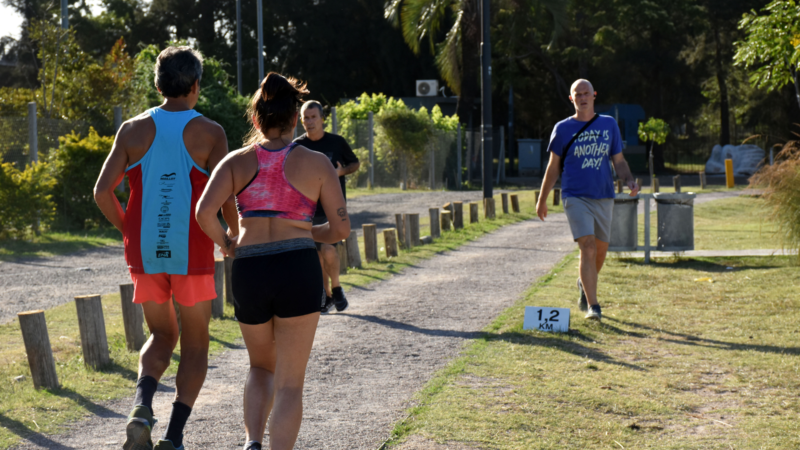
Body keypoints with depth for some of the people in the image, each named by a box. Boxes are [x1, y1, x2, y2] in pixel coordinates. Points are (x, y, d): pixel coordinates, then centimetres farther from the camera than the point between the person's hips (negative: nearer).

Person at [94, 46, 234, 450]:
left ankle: (142, 404, -9)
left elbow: (102, 191, -3)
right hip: (192, 253, -3)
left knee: (162, 336, 19)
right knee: (195, 345, 12)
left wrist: (127, 230, 12)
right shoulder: (209, 133, -4)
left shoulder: (134, 130, 3)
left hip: (144, 251, 3)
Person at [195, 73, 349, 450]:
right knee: (290, 384, 5)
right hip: (299, 270, -2)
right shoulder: (317, 163, 3)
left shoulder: (238, 161, 5)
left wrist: (226, 244, 7)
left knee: (262, 367, 25)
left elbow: (204, 212, -11)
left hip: (248, 274, 2)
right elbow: (341, 227, 3)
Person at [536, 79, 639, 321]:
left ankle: (584, 285, 41)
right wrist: (542, 200, 8)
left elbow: (619, 161, 14)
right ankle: (592, 306, -17)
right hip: (575, 197, -3)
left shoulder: (609, 124, 10)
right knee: (588, 247, -16)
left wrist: (629, 181, -5)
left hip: (604, 197, 4)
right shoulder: (563, 128, 2)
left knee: (600, 250, 11)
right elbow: (553, 167, 8)